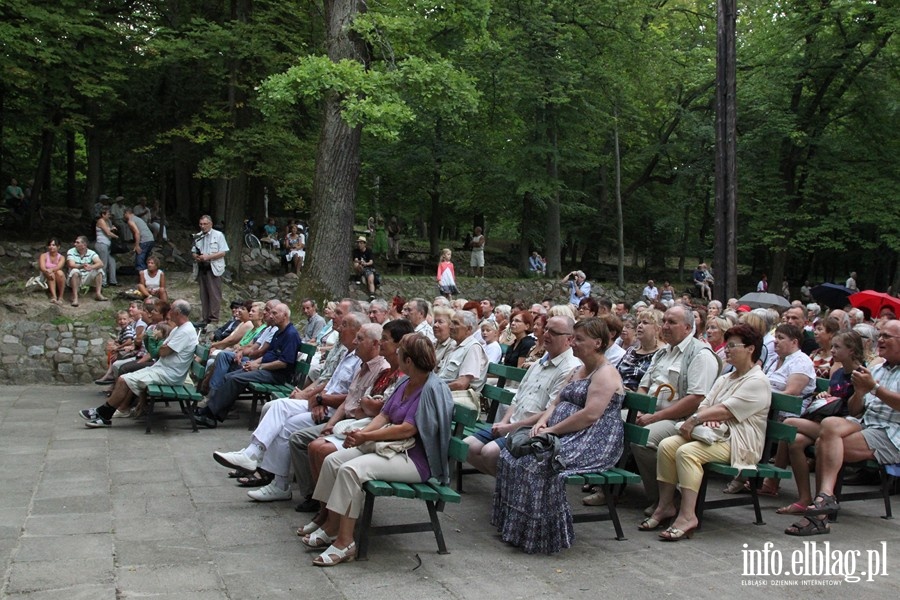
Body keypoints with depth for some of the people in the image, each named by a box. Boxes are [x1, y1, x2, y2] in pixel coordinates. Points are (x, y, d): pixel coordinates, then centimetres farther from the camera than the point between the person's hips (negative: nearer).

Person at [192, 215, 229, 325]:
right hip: (201, 269, 5)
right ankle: (204, 319, 14)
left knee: (214, 294, -6)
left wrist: (208, 257, -17)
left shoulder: (218, 235, -3)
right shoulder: (198, 236, 12)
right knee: (203, 295, 9)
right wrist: (196, 256, -5)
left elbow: (223, 252, -9)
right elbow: (194, 251, 19)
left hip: (214, 268, -5)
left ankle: (214, 318, -3)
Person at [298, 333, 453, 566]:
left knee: (352, 469, -28)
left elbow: (407, 429, -24)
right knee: (333, 460, -1)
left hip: (416, 458, -10)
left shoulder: (433, 389, -18)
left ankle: (345, 542, -22)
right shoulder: (406, 383, 10)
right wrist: (361, 432, -10)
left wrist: (366, 437, -19)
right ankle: (330, 524, 7)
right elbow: (384, 415, 10)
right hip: (390, 446, 10)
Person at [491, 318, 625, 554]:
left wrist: (552, 430, -18)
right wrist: (543, 420, -4)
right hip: (565, 435, 10)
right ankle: (514, 525, -2)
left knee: (539, 462, -29)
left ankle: (538, 535, -17)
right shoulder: (577, 372, 20)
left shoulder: (606, 373, -11)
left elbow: (590, 415, -22)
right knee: (513, 454, -6)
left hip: (595, 443, -10)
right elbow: (556, 403, 18)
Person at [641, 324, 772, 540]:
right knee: (667, 445, -16)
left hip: (738, 442, -8)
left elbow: (725, 411, -18)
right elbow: (704, 405, 11)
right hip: (715, 433, 8)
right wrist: (705, 417, -12)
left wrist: (695, 419, -17)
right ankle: (666, 506, -13)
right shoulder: (724, 379, 22)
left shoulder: (757, 381, -7)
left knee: (687, 452, -31)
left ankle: (687, 515, -32)